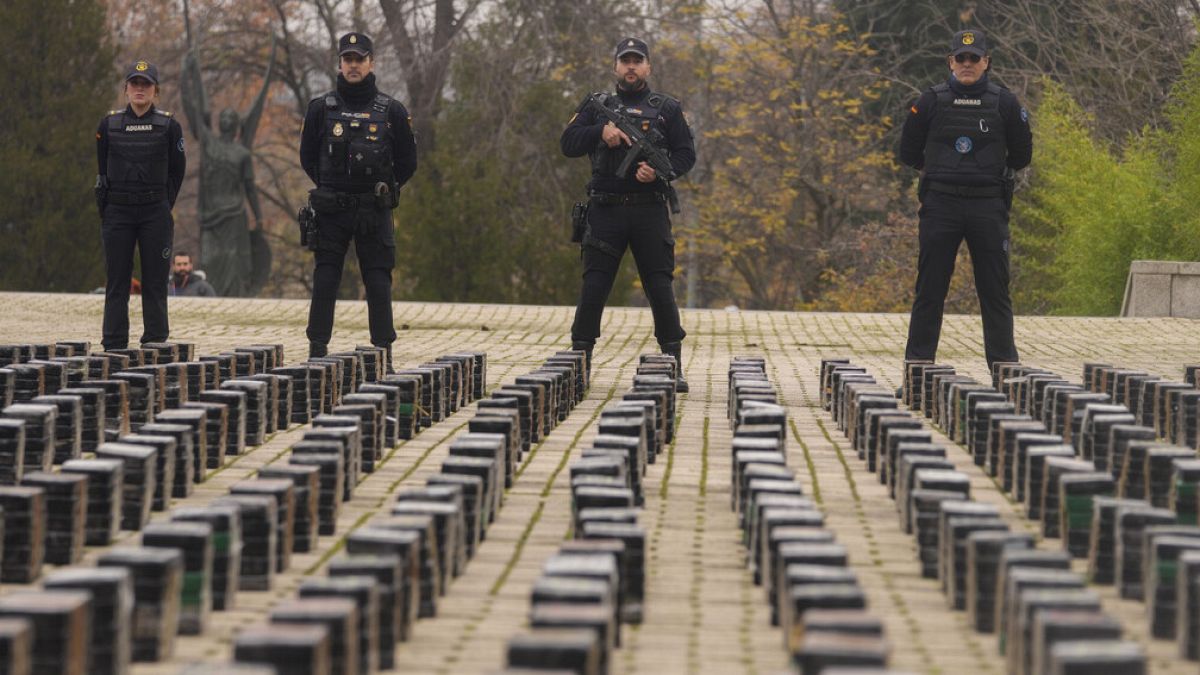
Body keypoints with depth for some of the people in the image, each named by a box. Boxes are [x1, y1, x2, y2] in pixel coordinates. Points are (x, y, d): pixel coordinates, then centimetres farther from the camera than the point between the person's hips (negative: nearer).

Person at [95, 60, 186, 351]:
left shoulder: (169, 126, 0)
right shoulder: (109, 124, 3)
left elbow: (177, 170, 8)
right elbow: (103, 169, 12)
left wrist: (163, 205, 7)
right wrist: (105, 208, 9)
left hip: (155, 214, -1)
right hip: (118, 212, 1)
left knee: (155, 283, 1)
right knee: (117, 281, 2)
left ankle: (155, 343, 6)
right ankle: (113, 346, 6)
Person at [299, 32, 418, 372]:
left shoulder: (391, 111, 1)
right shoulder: (321, 108, 2)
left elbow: (407, 162, 9)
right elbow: (308, 157, 13)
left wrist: (381, 191, 8)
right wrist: (330, 188, 12)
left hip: (374, 212, 0)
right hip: (331, 212, 0)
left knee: (378, 283, 0)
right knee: (325, 281, -1)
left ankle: (384, 354, 4)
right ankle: (317, 352, 2)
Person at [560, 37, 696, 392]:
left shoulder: (667, 108, 11)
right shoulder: (597, 106, 13)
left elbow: (686, 154, 6)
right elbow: (568, 144, 4)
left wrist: (660, 170, -12)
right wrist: (601, 131, -12)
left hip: (650, 212, -1)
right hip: (606, 211, 1)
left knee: (660, 288, -2)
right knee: (593, 287, -1)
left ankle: (674, 366, 3)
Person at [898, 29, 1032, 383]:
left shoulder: (1004, 103, 3)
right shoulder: (931, 102, 2)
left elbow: (1021, 155, 12)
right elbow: (909, 152, 11)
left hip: (989, 207, 0)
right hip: (940, 207, 0)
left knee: (996, 293, 2)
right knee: (929, 291, 1)